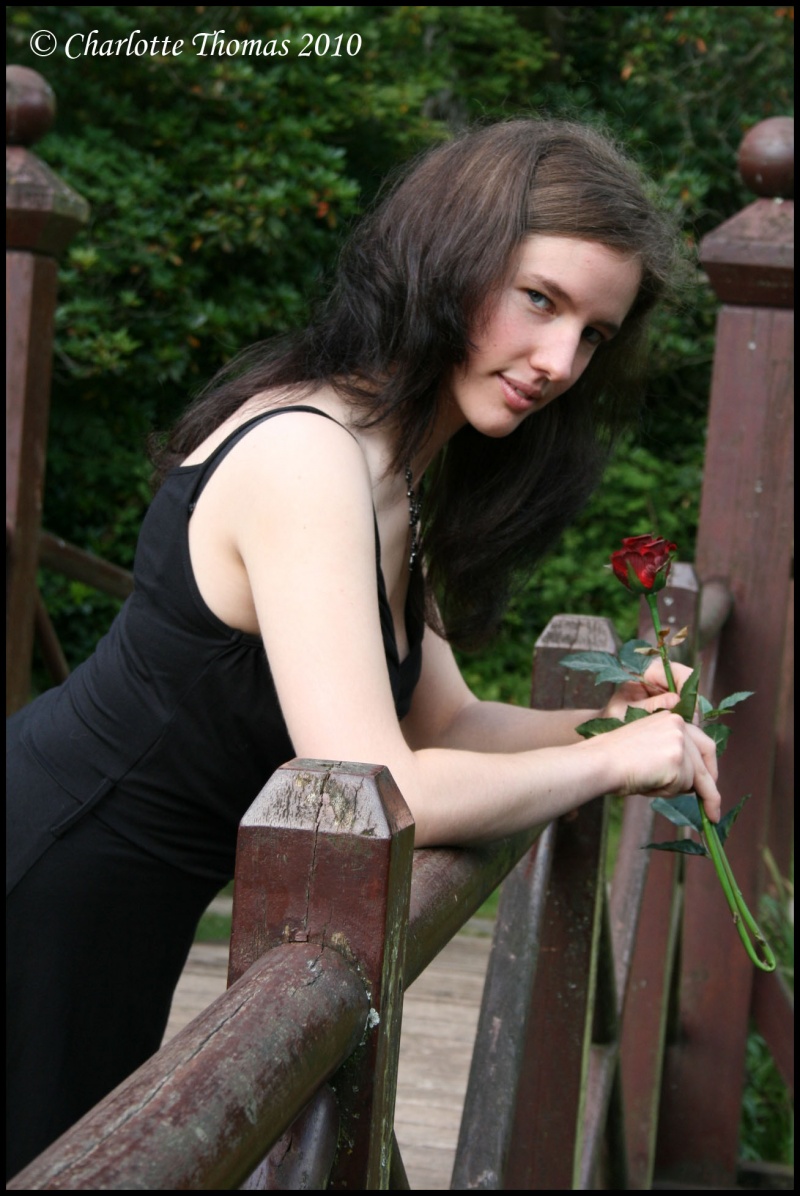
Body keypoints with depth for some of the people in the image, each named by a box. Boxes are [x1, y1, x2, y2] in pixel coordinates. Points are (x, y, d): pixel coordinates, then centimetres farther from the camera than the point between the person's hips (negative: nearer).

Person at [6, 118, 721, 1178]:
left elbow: (441, 724, 11)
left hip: (124, 916, 10)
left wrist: (604, 722, -6)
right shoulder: (305, 454, -26)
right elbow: (380, 792, -31)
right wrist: (612, 761, -18)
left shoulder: (391, 470, 6)